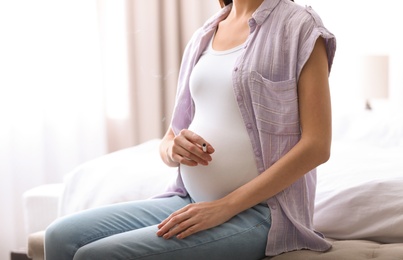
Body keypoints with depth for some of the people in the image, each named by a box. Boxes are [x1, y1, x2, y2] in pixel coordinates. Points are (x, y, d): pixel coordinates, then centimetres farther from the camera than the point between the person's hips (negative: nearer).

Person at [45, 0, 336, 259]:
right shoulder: (202, 37, 16)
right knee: (62, 236, -14)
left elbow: (317, 145, -13)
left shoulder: (299, 25, -3)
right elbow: (168, 141, 20)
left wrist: (225, 207, -18)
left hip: (255, 210, -6)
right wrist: (173, 148, -7)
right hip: (189, 201, 7)